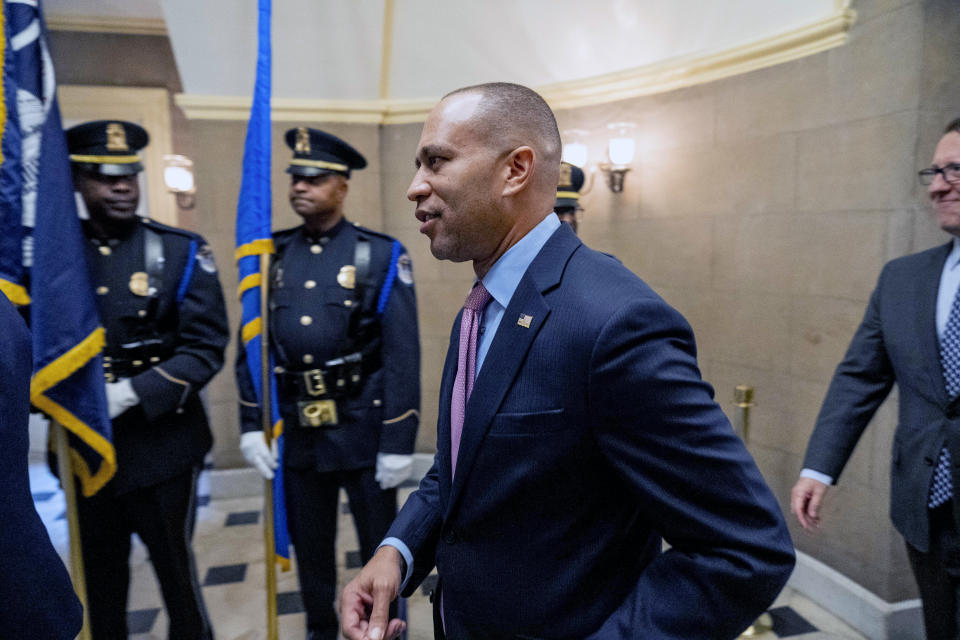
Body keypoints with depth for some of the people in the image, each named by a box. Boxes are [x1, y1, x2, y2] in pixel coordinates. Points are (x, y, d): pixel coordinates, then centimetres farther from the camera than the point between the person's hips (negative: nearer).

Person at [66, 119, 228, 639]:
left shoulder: (180, 252, -5)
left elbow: (207, 347, -11)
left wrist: (134, 393, -20)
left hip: (162, 443, -2)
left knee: (175, 567, 12)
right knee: (100, 577, 18)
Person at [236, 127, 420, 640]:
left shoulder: (380, 256, -8)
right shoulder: (274, 256, 4)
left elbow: (402, 356, -11)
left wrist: (398, 442, -13)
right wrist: (251, 425, 3)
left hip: (363, 431, -3)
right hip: (298, 433, 4)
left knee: (380, 548, 13)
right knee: (310, 548, 20)